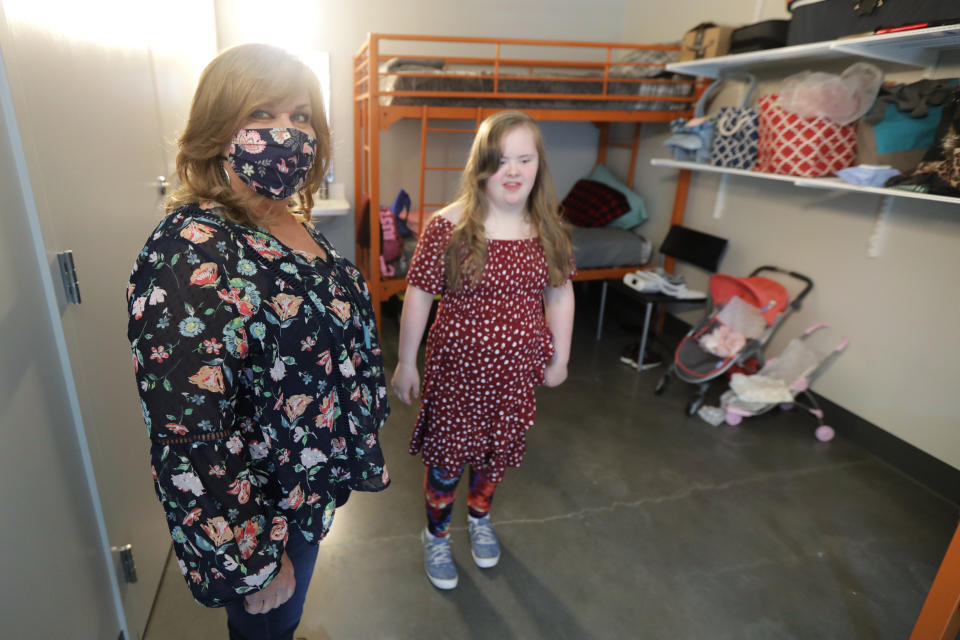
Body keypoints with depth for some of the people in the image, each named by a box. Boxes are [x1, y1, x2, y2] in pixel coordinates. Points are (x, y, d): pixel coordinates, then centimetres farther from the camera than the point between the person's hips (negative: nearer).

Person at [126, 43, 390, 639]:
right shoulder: (190, 256, -31)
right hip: (264, 513, -7)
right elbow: (188, 445, -30)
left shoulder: (291, 222, -2)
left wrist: (361, 442, 17)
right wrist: (253, 567, -20)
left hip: (311, 485, 7)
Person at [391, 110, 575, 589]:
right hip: (458, 366, -3)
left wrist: (560, 357, 8)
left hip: (518, 368, 4)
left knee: (497, 448, 23)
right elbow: (418, 295, -11)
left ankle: (480, 516, 54)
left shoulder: (549, 228, -5)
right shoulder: (449, 226, -17)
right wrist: (405, 362, -6)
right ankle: (436, 535, 43)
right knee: (447, 456, 14)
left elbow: (560, 294, 4)